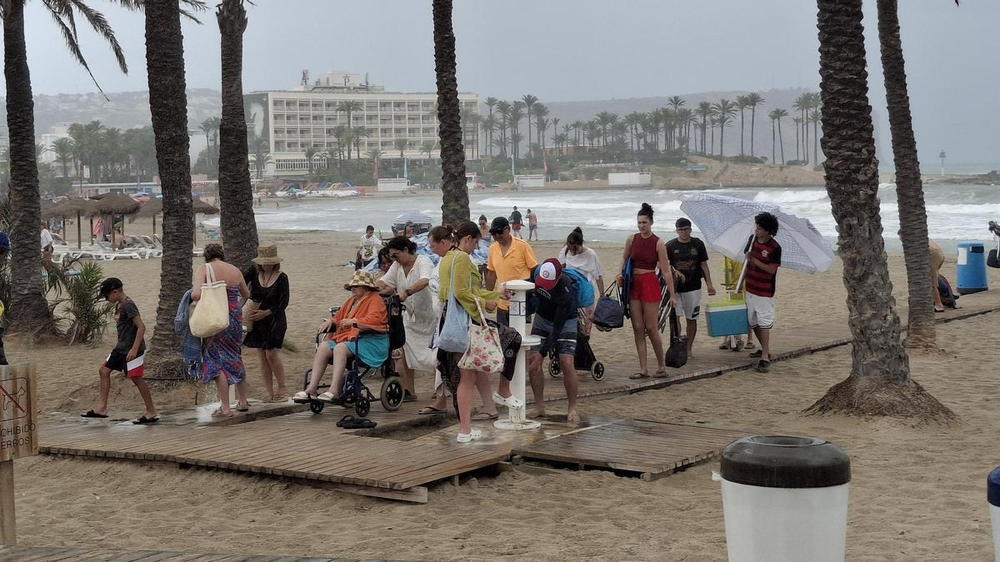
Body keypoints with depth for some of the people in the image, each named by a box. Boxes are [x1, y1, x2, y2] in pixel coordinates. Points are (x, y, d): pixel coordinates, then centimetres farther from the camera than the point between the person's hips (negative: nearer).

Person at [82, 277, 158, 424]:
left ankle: (151, 413, 2)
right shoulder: (119, 305, 11)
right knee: (104, 370, 9)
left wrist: (134, 349, -27)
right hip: (121, 348, 10)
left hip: (131, 349, -10)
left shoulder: (128, 305, -17)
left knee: (136, 378, -6)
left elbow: (141, 327, -23)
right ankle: (101, 408, 13)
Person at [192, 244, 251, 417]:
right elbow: (246, 295, 21)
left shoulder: (204, 269, -7)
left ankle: (225, 408, 0)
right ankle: (242, 401, 30)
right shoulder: (235, 271, 7)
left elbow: (196, 294, -21)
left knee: (217, 361, 2)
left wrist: (192, 295, 2)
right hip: (235, 317, 5)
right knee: (235, 358, 20)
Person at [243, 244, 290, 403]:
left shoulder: (281, 278, -7)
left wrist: (266, 312, -16)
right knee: (262, 357, 5)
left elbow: (283, 303, -7)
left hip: (274, 321, -4)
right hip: (257, 322, 4)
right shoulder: (254, 273, 1)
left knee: (272, 354, -10)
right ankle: (270, 394, 10)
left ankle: (282, 390, 4)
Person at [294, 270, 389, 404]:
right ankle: (311, 389, -24)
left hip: (369, 341, -8)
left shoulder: (375, 300, 0)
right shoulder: (351, 300, 27)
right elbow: (339, 316, 31)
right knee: (323, 347, -15)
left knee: (340, 348, -34)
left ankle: (334, 391, -42)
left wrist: (353, 321, -24)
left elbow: (374, 319, -17)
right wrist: (331, 321, 8)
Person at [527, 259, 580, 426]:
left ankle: (572, 409, -4)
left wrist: (542, 354, -32)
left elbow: (557, 328, -33)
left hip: (565, 321, -5)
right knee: (531, 361, -4)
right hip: (542, 317, 5)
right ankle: (539, 406, 8)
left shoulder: (566, 293, -37)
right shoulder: (537, 273, -22)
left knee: (567, 363, -18)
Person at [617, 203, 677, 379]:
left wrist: (672, 295, -9)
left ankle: (661, 366, 10)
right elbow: (625, 258, 22)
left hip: (650, 284, -4)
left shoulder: (658, 243, -8)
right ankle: (643, 368, 7)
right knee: (637, 328, 3)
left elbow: (666, 271, -7)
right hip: (633, 284, 4)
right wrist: (620, 273, 4)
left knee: (651, 328, -4)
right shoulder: (632, 240, 4)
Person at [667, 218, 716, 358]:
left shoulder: (698, 244, 4)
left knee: (691, 318, 6)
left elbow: (704, 265, 7)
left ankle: (688, 348, 15)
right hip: (675, 287, -1)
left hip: (693, 287, 1)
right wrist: (674, 271, -19)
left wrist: (709, 284, 2)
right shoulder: (670, 245, 0)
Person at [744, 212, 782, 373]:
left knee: (764, 323, -8)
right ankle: (765, 349, 30)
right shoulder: (753, 239, 4)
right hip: (750, 289, 7)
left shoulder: (774, 248, -16)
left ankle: (765, 358, -9)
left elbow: (771, 269, -18)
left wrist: (755, 261, -27)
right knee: (753, 323, 15)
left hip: (764, 292, -7)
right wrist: (743, 281, 15)